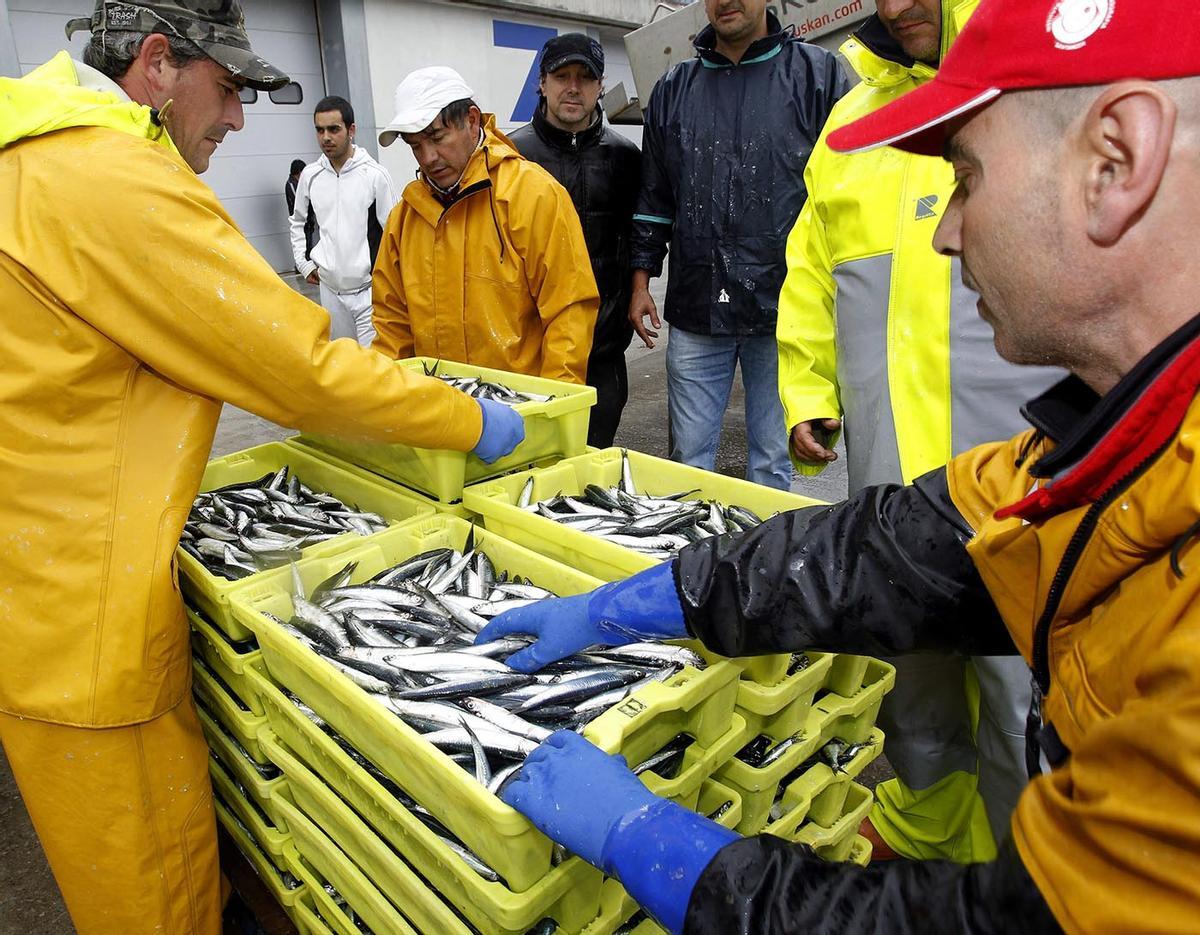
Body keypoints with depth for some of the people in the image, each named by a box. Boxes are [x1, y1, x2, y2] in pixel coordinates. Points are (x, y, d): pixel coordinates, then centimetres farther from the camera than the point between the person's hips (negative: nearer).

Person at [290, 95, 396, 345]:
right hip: (330, 288, 5)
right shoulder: (310, 175, 5)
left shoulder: (375, 174, -8)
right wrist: (304, 264, 12)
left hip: (368, 288, -4)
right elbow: (297, 221, 21)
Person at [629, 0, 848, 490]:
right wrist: (641, 281, 10)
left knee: (773, 463, 7)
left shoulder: (818, 73, 4)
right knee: (688, 460, 8)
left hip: (782, 308, -2)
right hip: (695, 310, 3)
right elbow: (653, 197, 17)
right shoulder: (673, 89, 14)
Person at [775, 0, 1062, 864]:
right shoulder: (854, 117, 14)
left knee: (1026, 704, 5)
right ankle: (919, 825, 45)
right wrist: (808, 394, 10)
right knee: (914, 671, 21)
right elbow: (815, 271, 18)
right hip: (890, 473, 5)